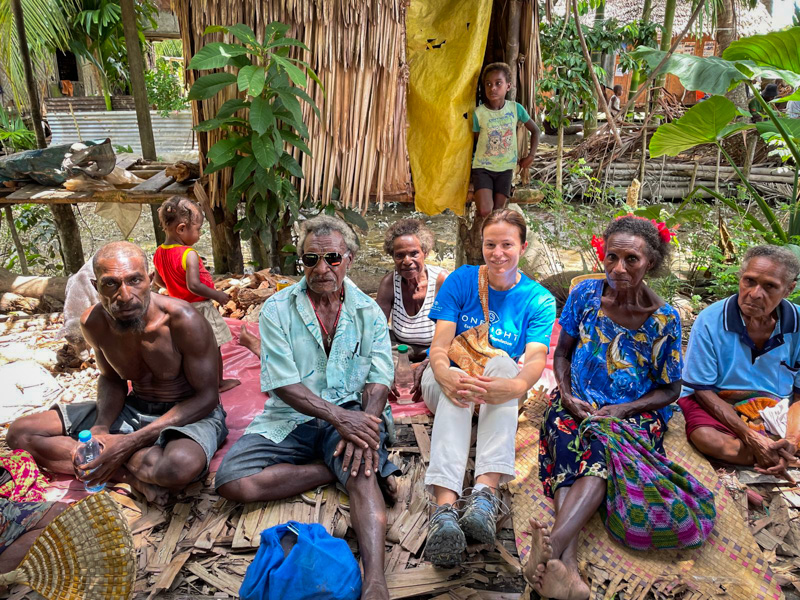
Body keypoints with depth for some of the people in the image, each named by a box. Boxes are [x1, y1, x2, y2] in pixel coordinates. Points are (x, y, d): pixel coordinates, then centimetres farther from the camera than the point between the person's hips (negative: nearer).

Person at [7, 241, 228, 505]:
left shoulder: (183, 320, -26)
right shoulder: (93, 322, -8)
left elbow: (207, 397, -19)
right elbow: (111, 379, 10)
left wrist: (131, 442, -24)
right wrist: (101, 428, -13)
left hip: (191, 413, -6)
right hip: (133, 407, 7)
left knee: (182, 465, -43)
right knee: (20, 433, -5)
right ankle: (135, 475, -16)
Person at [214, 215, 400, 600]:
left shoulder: (369, 312, 5)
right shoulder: (277, 309, 0)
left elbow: (379, 380, -2)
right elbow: (284, 384, -9)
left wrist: (364, 425, -23)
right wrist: (338, 416, -22)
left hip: (351, 415, -1)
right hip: (291, 418, 1)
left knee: (362, 471, -33)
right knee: (232, 482, -22)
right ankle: (341, 469, -13)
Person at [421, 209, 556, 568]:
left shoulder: (538, 300, -2)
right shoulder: (460, 280, -4)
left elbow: (536, 358, -17)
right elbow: (439, 345, -14)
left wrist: (517, 385, -43)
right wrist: (446, 377, -40)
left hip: (501, 378, 1)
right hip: (447, 377, 0)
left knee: (502, 361, -34)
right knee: (457, 387, -36)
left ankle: (486, 491, -49)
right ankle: (445, 508, -53)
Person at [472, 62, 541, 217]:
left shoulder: (515, 108, -5)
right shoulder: (479, 113, -11)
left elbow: (535, 130, 9)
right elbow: (477, 138, 4)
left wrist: (531, 156, 1)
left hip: (505, 168, 2)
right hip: (483, 168, -2)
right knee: (485, 212, -20)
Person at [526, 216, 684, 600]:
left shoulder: (663, 319, -4)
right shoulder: (586, 294, 0)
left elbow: (670, 390, 3)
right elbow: (562, 352, 10)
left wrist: (622, 410, -14)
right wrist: (566, 394, -8)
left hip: (634, 412, -1)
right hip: (577, 403, 2)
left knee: (599, 451, -36)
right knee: (566, 443, -33)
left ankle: (554, 543, -54)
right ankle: (566, 560, -48)